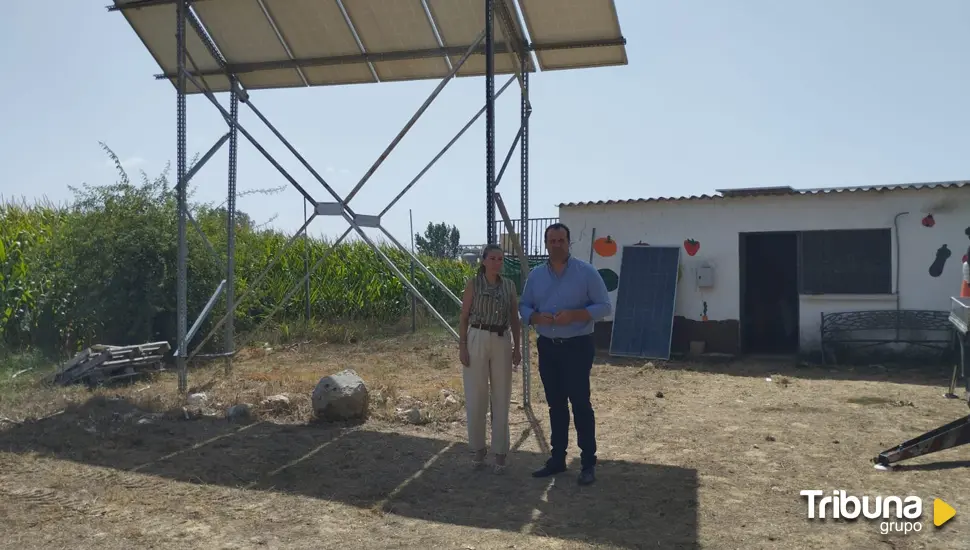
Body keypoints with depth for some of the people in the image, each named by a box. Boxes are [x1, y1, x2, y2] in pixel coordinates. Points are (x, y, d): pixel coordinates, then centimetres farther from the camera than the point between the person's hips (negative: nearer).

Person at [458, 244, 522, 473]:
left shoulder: (509, 285, 6)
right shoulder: (473, 284, -1)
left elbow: (515, 319, 10)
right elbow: (464, 317, -1)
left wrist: (517, 347, 6)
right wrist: (462, 346, -8)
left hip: (502, 343, 2)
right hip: (477, 340, -2)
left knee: (501, 397, 4)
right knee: (476, 397, 3)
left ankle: (500, 450, 14)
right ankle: (477, 448, 18)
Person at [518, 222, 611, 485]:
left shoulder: (586, 272, -6)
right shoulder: (536, 275, 6)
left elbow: (604, 306, -7)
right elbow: (524, 306, 9)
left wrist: (574, 315, -21)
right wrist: (536, 317, -14)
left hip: (577, 347, -4)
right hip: (547, 347, 4)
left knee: (580, 403, -4)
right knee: (555, 405, 12)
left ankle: (588, 463, 6)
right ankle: (557, 458, 22)